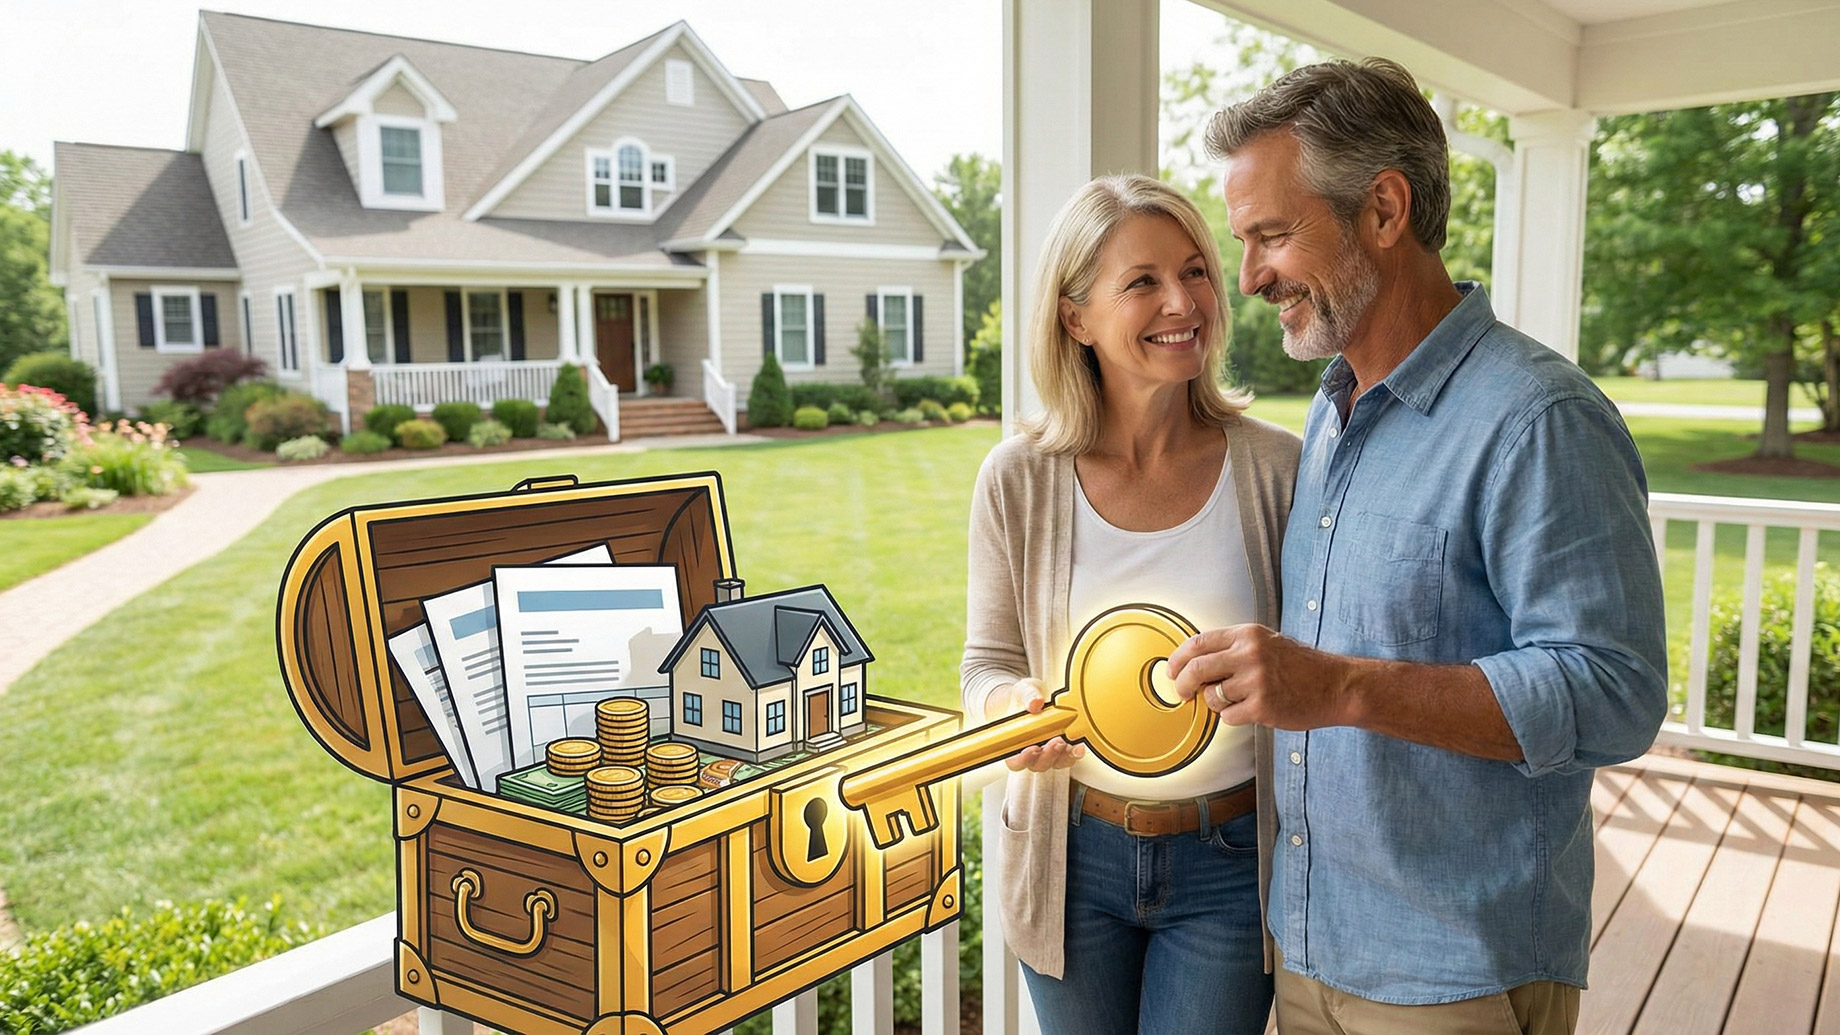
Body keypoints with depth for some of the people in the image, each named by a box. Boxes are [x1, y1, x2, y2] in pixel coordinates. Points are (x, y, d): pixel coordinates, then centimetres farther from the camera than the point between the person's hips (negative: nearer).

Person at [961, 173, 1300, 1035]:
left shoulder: (1274, 468, -11)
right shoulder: (1018, 480, -9)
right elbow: (988, 662, 0)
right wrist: (1014, 706, -21)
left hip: (1229, 863, -1)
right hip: (1073, 857, 1)